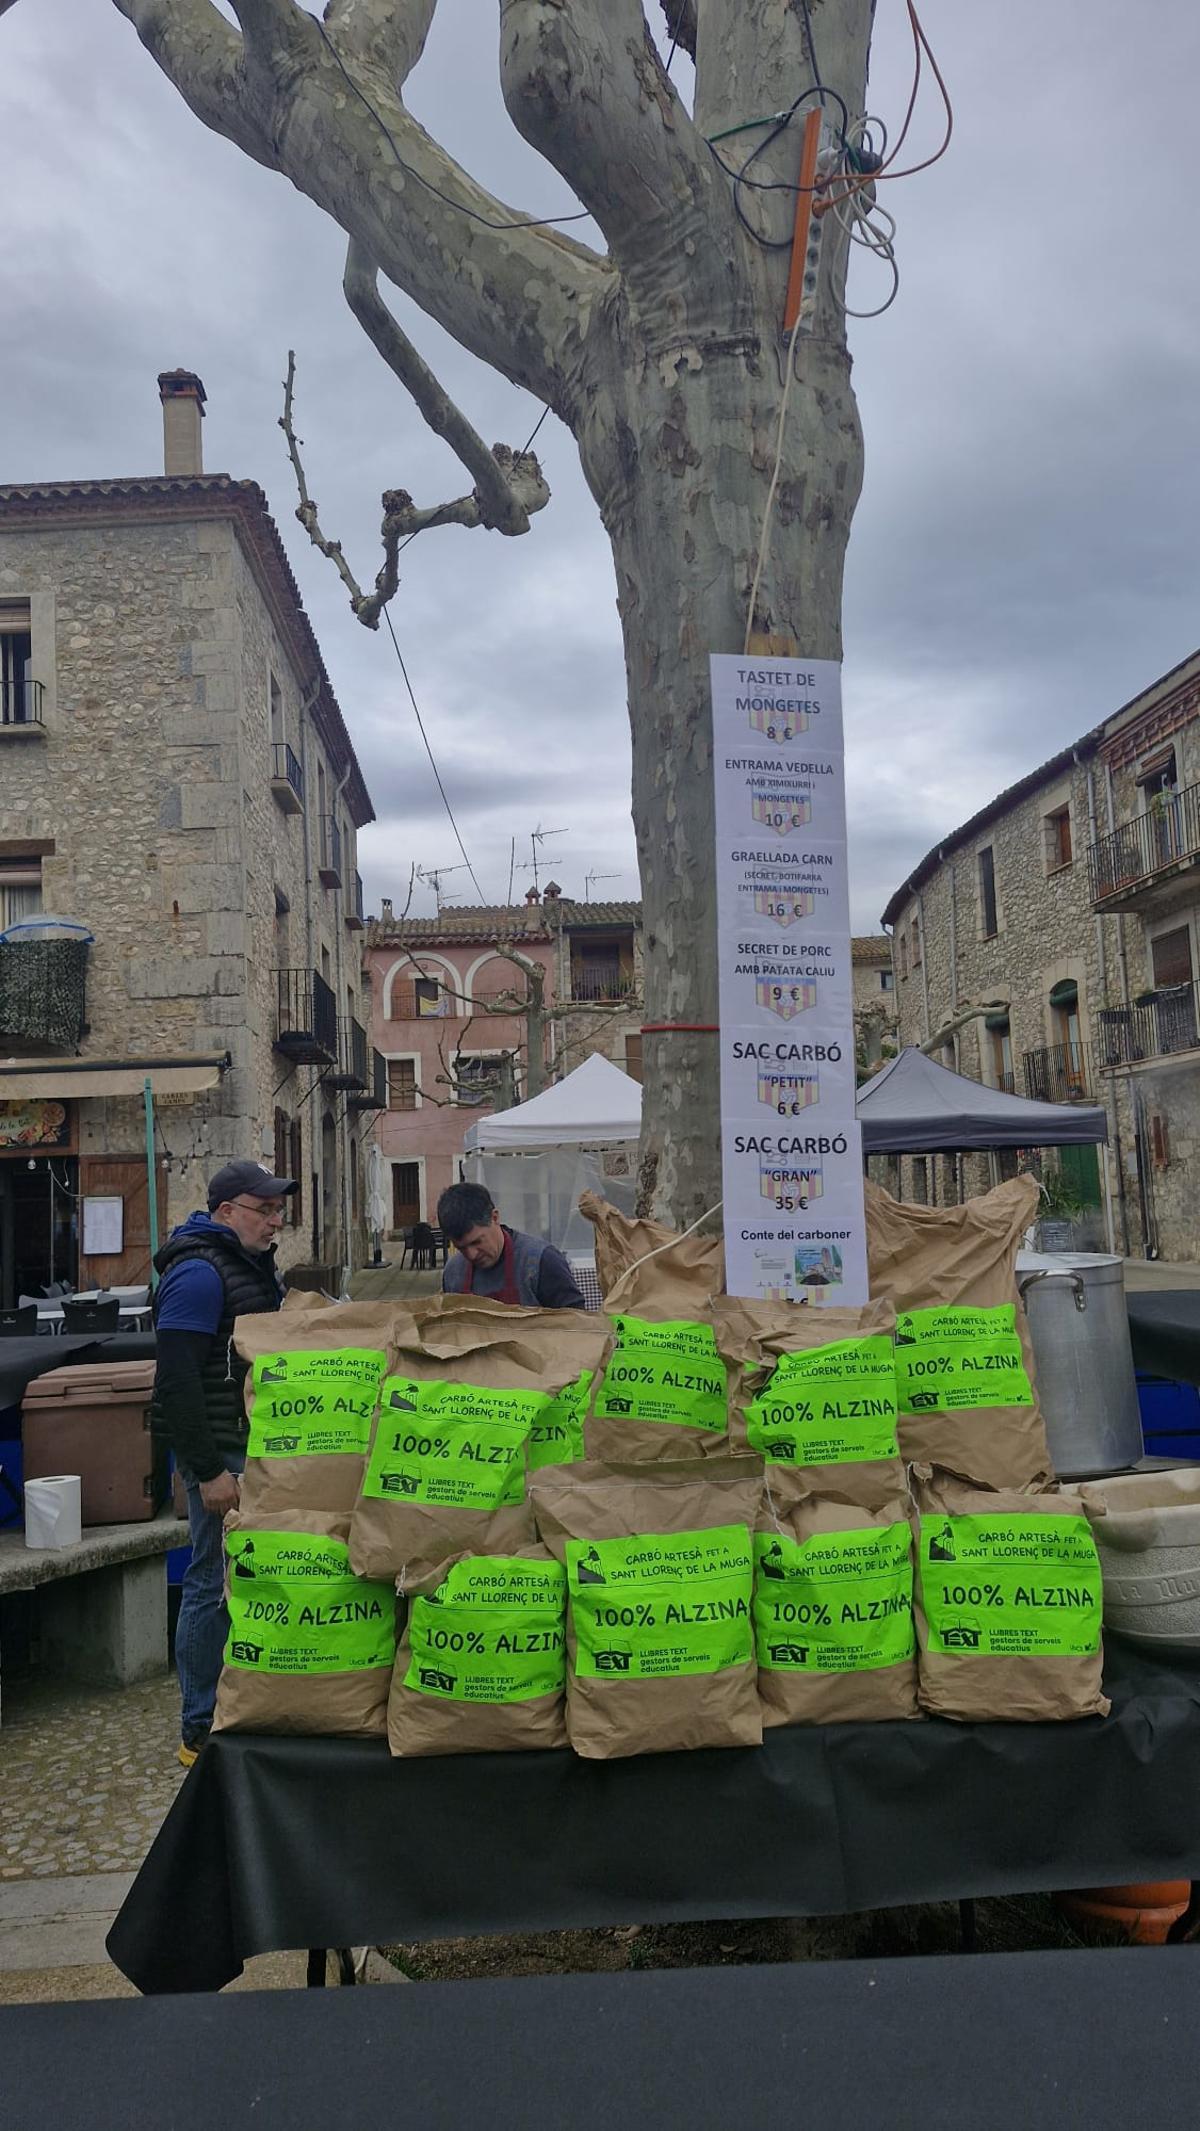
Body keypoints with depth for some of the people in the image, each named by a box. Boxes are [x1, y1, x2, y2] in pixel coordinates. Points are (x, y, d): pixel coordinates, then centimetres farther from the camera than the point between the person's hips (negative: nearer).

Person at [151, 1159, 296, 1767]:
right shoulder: (199, 1273, -16)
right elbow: (177, 1381, -22)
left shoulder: (252, 1265, 15)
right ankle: (200, 1730, 11)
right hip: (221, 1453, -9)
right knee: (215, 1585, -2)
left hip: (257, 1445, 10)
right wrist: (208, 1471, -22)